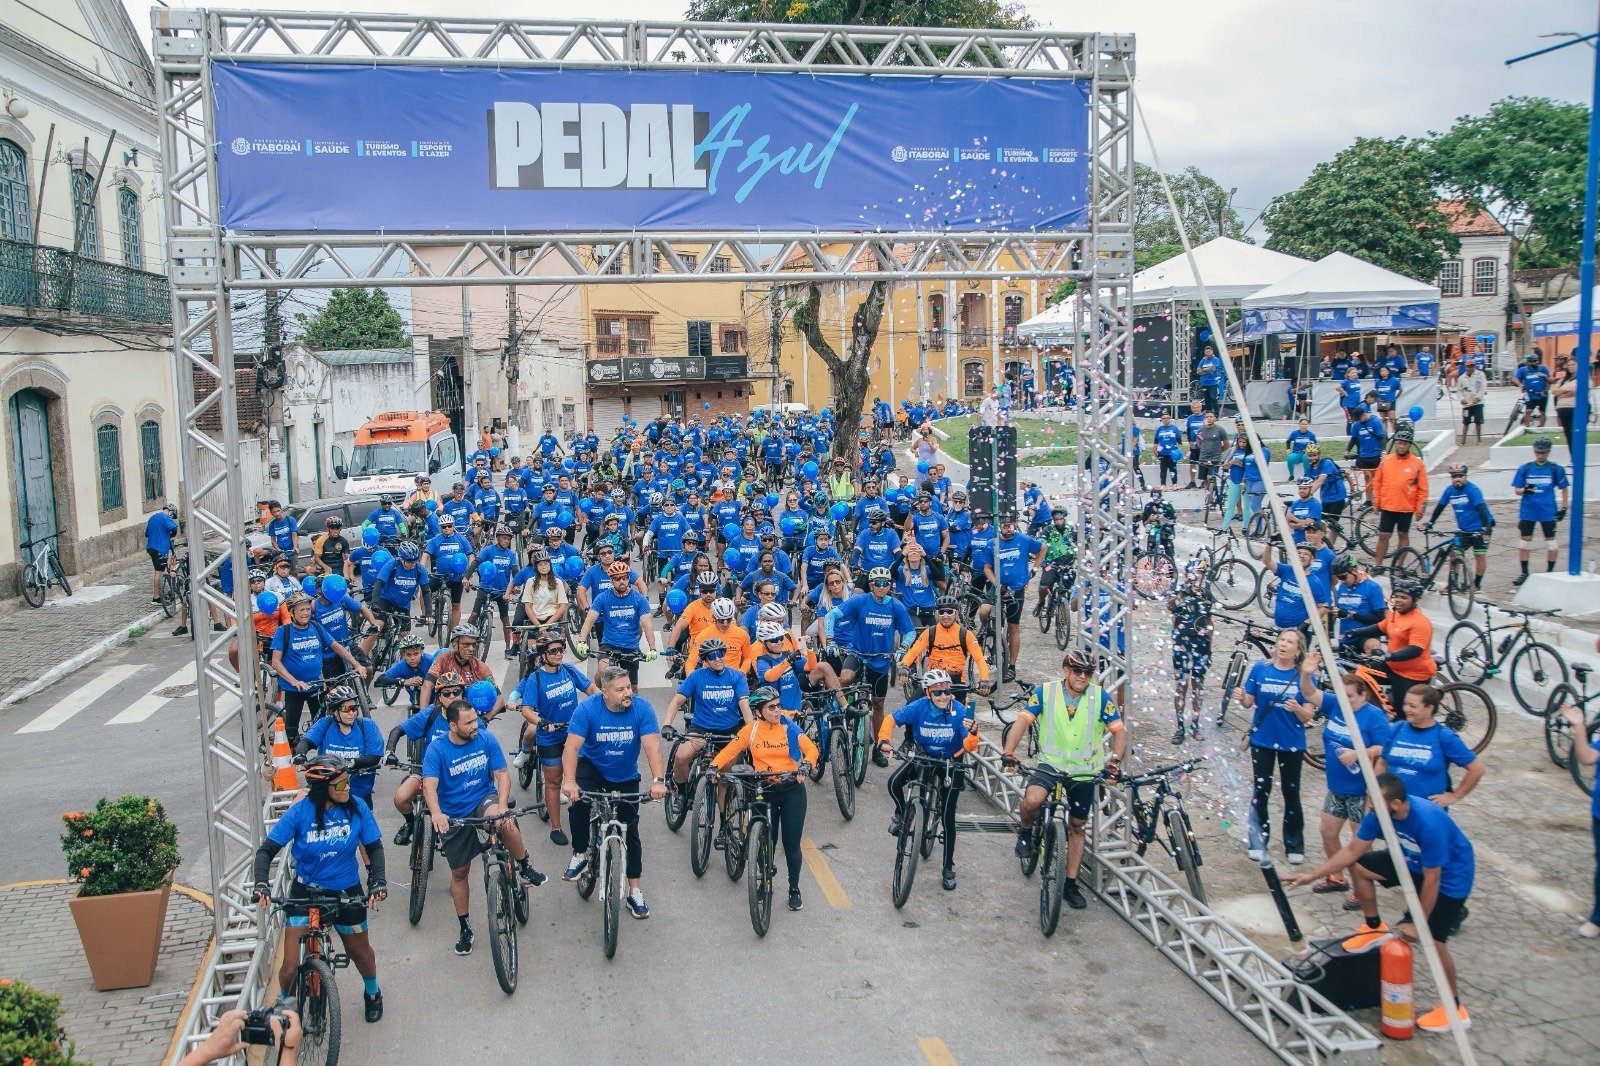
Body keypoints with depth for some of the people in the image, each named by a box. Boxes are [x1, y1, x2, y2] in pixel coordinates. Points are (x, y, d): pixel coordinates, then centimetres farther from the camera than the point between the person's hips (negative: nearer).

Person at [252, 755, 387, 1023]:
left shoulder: (356, 807, -14)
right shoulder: (300, 811, -17)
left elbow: (374, 847, -5)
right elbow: (267, 850, -13)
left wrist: (378, 881, -19)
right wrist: (261, 884, -29)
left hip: (346, 893, 1)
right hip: (305, 893, -1)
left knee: (360, 952, 18)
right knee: (292, 966, -6)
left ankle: (372, 993, 50)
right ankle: (285, 1003, 28)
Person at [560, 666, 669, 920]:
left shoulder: (642, 707, -22)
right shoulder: (587, 709, -23)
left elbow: (652, 745, -28)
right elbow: (572, 746, -30)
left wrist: (657, 780, -43)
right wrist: (569, 781, -46)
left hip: (626, 777, 1)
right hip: (592, 767, -1)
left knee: (631, 831, 2)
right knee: (579, 802, -31)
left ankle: (635, 891, 13)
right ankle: (580, 855, -8)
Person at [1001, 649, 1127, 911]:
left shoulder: (1100, 697, -9)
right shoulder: (1045, 691, -11)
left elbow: (1119, 731, -6)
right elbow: (1022, 721, -12)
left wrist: (1115, 760, -22)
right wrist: (1008, 753, -25)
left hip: (1085, 771, 2)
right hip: (1051, 763, -2)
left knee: (1077, 827, 10)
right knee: (1032, 800, -30)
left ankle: (1071, 884, 26)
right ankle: (1026, 831, 4)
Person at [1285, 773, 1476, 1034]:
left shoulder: (1428, 823, -39)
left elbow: (1431, 880, -30)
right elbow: (1352, 851, -7)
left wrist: (1419, 924, -22)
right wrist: (1312, 875, -10)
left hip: (1449, 875, -7)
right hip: (1412, 861, 7)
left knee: (1431, 938, -15)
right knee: (1358, 866, -3)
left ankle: (1454, 1008, 4)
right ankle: (1374, 928, 17)